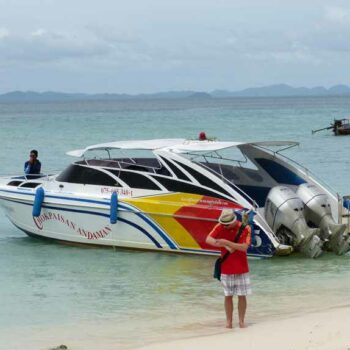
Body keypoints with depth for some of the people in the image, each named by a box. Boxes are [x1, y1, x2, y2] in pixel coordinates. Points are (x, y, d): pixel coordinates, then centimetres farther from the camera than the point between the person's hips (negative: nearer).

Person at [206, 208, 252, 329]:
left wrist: (226, 242, -27)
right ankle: (229, 321, 12)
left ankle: (241, 320, 12)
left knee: (242, 295, 2)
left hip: (242, 269, -1)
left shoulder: (245, 228, -11)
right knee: (228, 296, 5)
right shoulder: (220, 227, -4)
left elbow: (244, 247, -20)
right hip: (226, 268, 1)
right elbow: (208, 239, -15)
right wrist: (224, 245, -24)